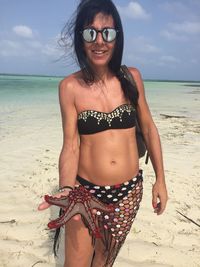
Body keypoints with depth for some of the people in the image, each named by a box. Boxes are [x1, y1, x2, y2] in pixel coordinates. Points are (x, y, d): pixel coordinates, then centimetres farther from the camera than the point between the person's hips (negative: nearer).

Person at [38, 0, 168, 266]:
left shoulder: (131, 77, -3)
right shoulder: (70, 86, -9)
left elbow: (149, 128, 4)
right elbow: (71, 145, -11)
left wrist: (160, 179, 5)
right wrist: (66, 190, -27)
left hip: (129, 192, 2)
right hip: (86, 191, -1)